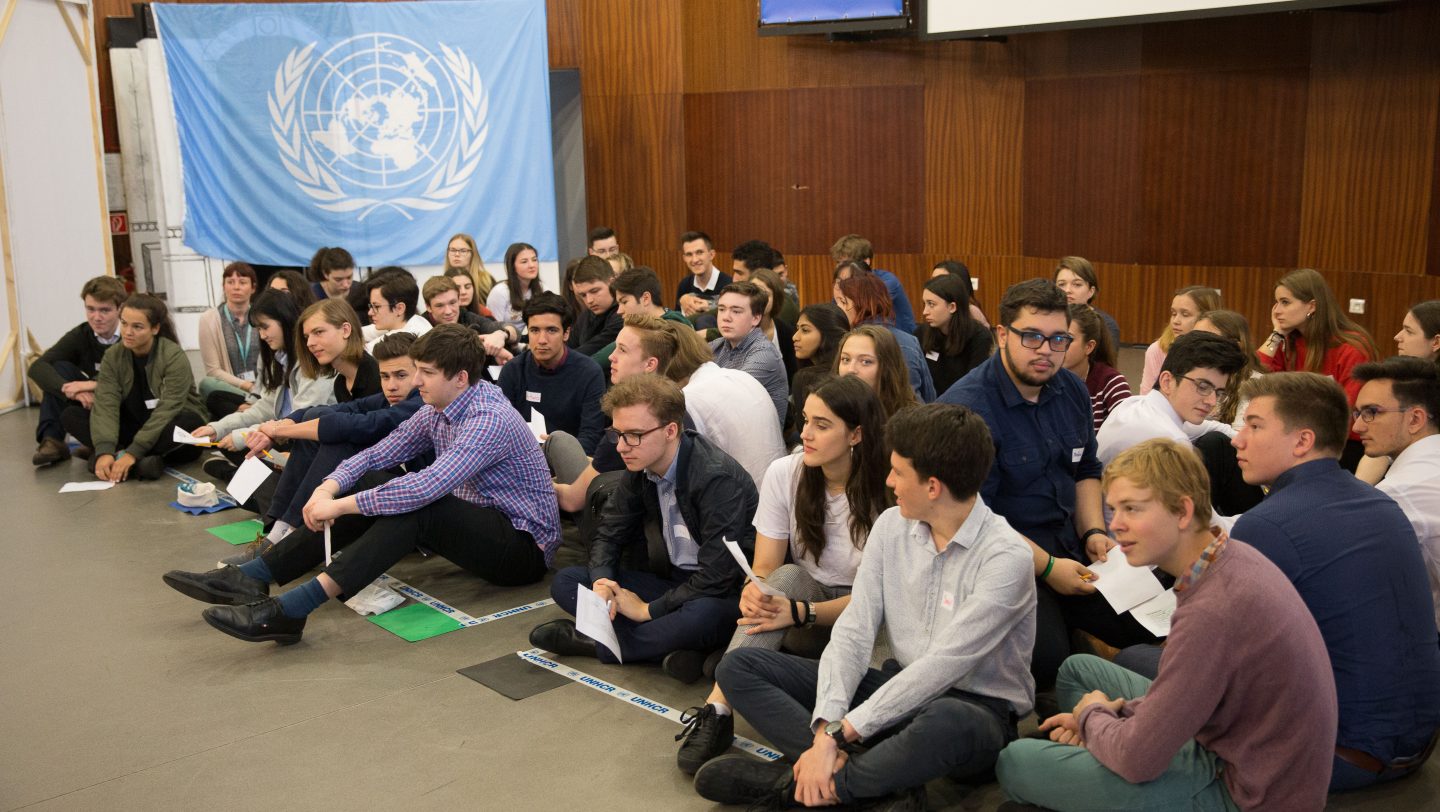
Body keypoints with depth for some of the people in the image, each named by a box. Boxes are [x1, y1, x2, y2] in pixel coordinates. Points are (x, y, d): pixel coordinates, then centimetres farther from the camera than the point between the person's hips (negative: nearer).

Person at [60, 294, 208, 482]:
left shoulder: (175, 357, -19)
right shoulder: (112, 356, -6)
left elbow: (166, 411, -27)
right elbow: (105, 405, -17)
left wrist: (133, 452, -35)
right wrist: (104, 450, -33)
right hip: (134, 425, 5)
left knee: (189, 424, -39)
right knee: (70, 415, -14)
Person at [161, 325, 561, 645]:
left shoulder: (490, 419, -24)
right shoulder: (437, 410, 5)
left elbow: (427, 487, -36)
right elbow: (376, 454, 6)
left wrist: (339, 505, -30)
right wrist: (328, 489, -14)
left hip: (524, 546, -9)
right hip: (474, 523, 9)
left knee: (412, 504, -32)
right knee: (370, 485, -5)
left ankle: (290, 610, -39)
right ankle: (252, 577, -8)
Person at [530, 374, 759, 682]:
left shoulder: (717, 477, -25)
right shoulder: (640, 468, -2)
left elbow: (717, 577, -28)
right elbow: (609, 532, 10)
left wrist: (647, 609, -18)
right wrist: (602, 582, -13)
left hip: (724, 594, -7)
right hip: (675, 581, 7)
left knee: (703, 614, -43)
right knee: (565, 582, -3)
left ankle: (595, 643, -19)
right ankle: (670, 648, -21)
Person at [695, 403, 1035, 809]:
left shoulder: (1005, 558, -19)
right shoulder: (891, 525, 2)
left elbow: (941, 667, -24)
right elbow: (854, 630, -4)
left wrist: (838, 734, -25)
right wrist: (825, 727, -19)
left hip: (978, 706, -7)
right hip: (901, 686, 7)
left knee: (946, 723, -45)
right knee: (740, 666, -5)